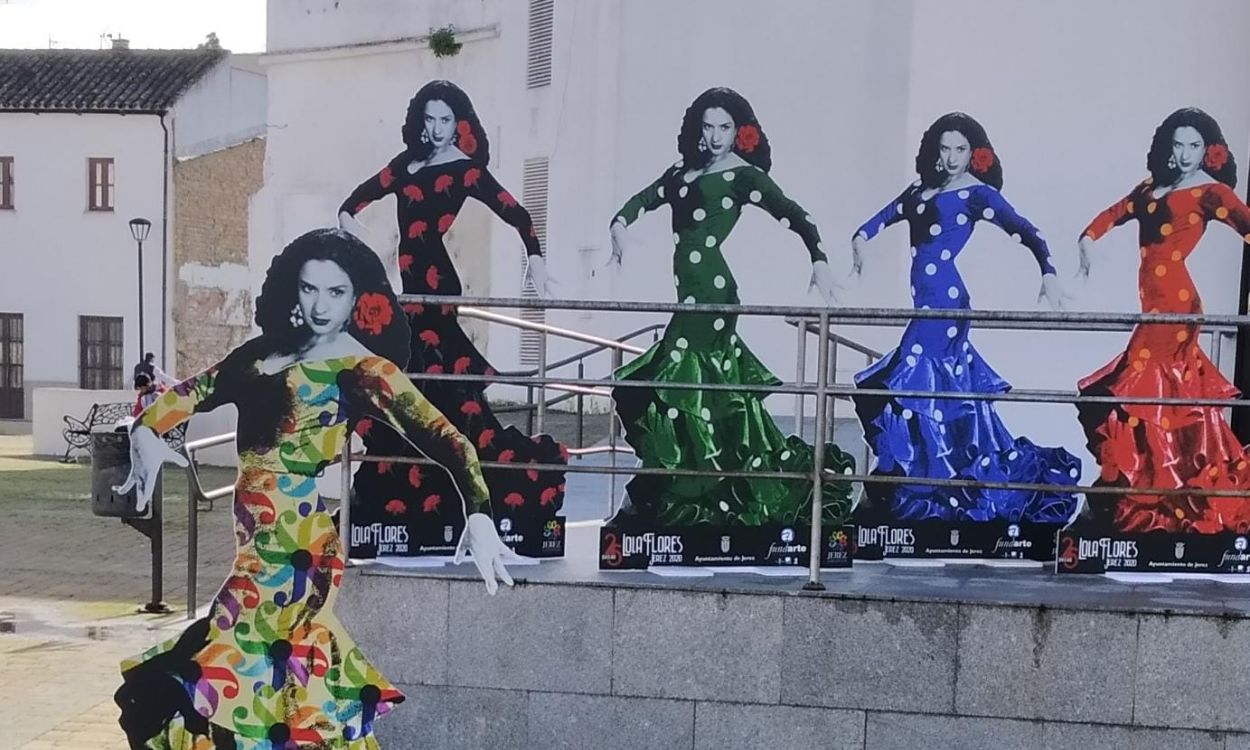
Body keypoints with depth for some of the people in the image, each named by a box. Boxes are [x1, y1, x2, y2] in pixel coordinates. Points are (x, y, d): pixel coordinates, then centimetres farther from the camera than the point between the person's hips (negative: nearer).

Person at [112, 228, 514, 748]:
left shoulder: (363, 369, -9)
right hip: (258, 544, 7)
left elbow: (441, 438, -16)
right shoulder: (268, 351, 11)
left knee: (215, 683, -6)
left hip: (293, 546, -7)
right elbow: (194, 392, 18)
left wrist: (477, 514, -30)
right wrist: (145, 432, -2)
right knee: (280, 676, 13)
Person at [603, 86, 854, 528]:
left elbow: (794, 216, -8)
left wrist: (818, 260, -21)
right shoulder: (684, 172, 17)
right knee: (713, 395, 8)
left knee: (681, 390, -9)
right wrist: (620, 226, 5)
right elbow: (643, 200, 25)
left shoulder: (744, 175, -2)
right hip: (691, 294, 7)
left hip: (712, 293, -7)